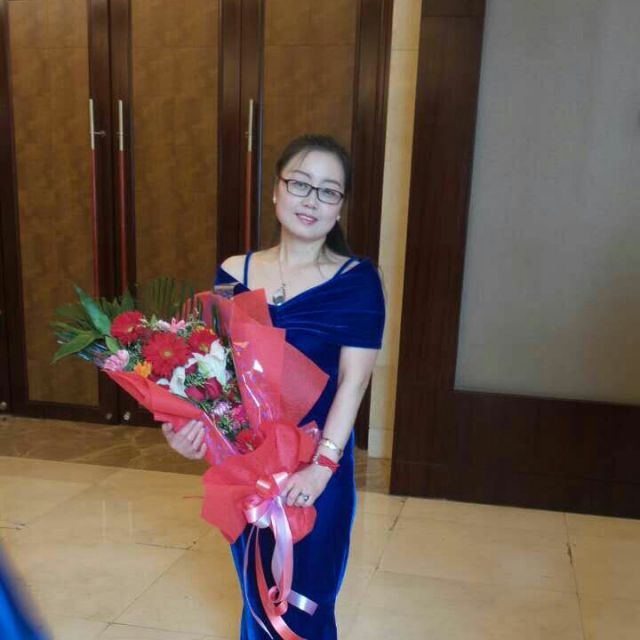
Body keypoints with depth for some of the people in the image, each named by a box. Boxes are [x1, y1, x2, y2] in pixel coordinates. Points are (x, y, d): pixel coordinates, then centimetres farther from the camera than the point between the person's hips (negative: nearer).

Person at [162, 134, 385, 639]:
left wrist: (322, 465, -22)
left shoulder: (356, 280, -7)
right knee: (256, 598, 19)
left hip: (317, 467, -3)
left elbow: (354, 378, -13)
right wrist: (185, 421, -13)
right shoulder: (233, 273, 2)